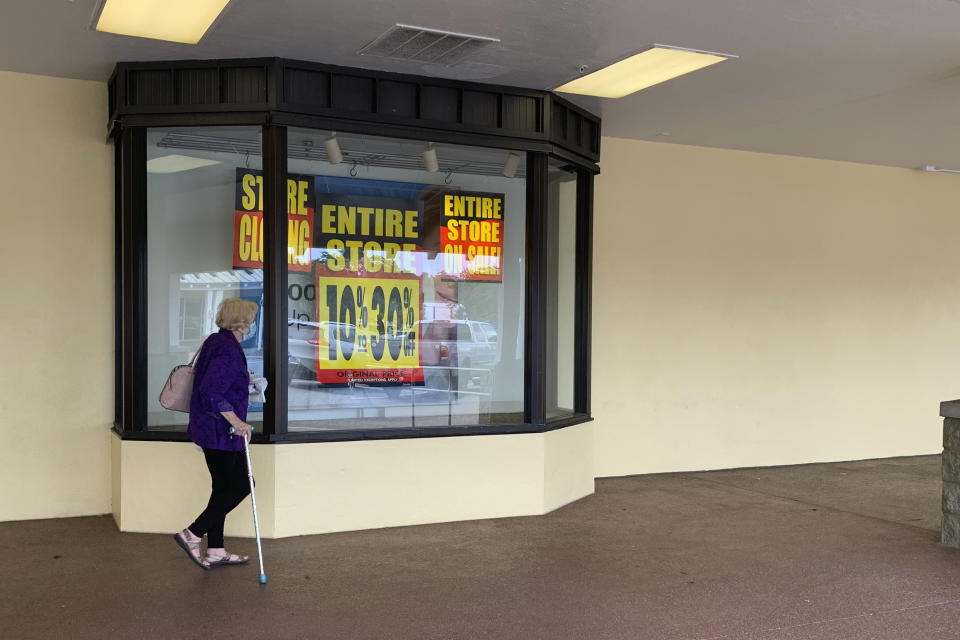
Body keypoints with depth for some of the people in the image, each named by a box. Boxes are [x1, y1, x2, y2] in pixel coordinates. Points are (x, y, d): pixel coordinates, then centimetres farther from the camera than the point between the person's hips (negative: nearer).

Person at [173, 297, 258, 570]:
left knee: (222, 486, 14)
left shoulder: (214, 342, 11)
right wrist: (235, 420, -27)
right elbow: (209, 391, -27)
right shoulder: (229, 350, -20)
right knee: (240, 486, 0)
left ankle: (215, 551, 20)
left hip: (207, 427, 10)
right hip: (222, 431, -10)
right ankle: (192, 534, 1)